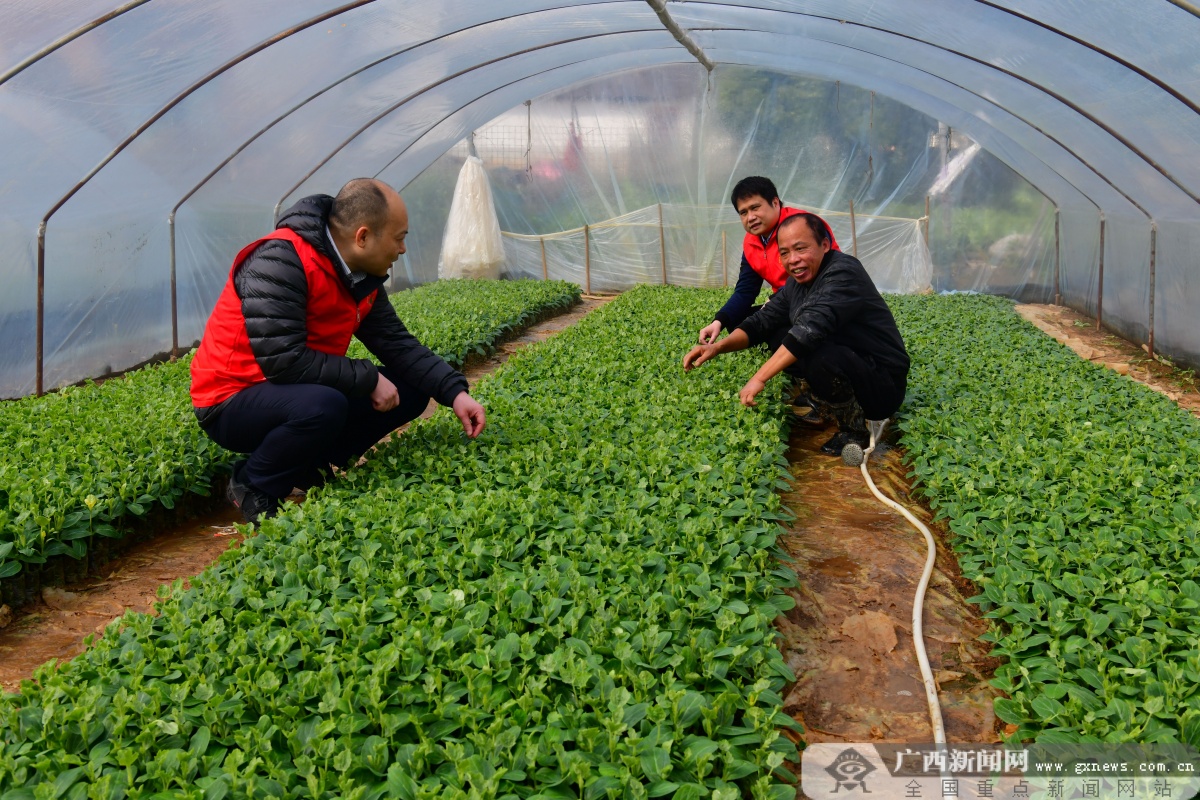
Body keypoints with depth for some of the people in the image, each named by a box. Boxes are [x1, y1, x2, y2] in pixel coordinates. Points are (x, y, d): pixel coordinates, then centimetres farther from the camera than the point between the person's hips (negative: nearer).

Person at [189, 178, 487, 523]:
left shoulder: (362, 277, 2)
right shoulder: (280, 261, -25)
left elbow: (398, 343, 3)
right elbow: (283, 361, -31)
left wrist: (454, 392, -9)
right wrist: (369, 379, -24)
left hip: (297, 392, 8)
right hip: (232, 401, -8)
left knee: (410, 392, 0)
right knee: (322, 405, -39)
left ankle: (310, 467, 6)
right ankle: (252, 487, -10)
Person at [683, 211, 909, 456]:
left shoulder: (843, 272, -22)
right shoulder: (798, 282, 5)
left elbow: (811, 327, -35)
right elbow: (762, 321, 6)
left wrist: (760, 378, -38)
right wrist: (718, 347, -11)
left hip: (884, 385, -8)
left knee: (818, 355, -34)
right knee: (779, 337, 3)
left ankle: (854, 430, -9)